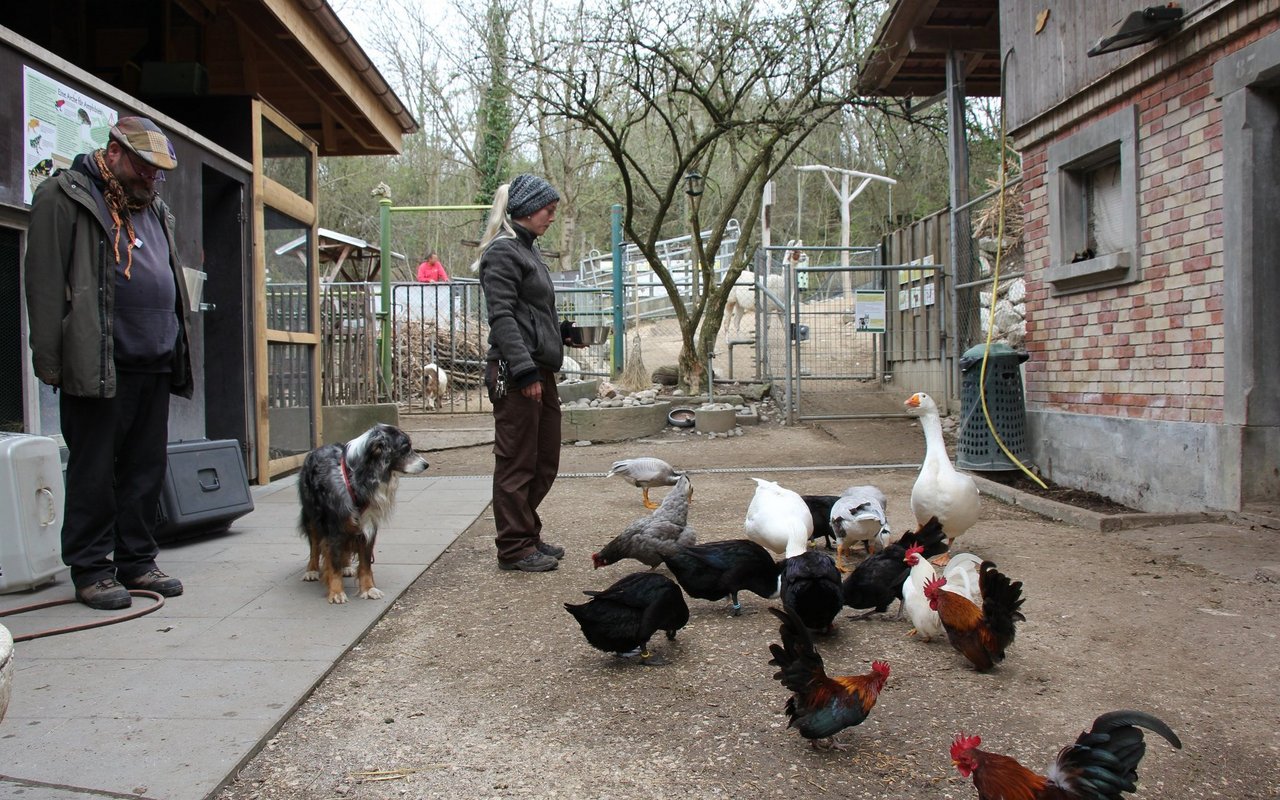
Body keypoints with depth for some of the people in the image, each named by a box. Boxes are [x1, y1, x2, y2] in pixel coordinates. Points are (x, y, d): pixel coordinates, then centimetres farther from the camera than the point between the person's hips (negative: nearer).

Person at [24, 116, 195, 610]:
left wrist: (178, 353, 17)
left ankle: (136, 560, 20)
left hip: (154, 366, 7)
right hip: (98, 367, -6)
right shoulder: (64, 196, -1)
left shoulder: (154, 209, 19)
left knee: (147, 468, 10)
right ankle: (90, 569, 10)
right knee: (95, 471, 1)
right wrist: (50, 361, -12)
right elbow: (45, 281, -7)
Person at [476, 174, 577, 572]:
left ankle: (528, 535, 26)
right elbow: (502, 316, -18)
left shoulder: (526, 250, 20)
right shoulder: (503, 251, -10)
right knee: (517, 462, -2)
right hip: (515, 373, -10)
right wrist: (524, 370, -23)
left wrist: (563, 334, 16)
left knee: (545, 461, 14)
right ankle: (514, 548, 8)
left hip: (539, 370, 10)